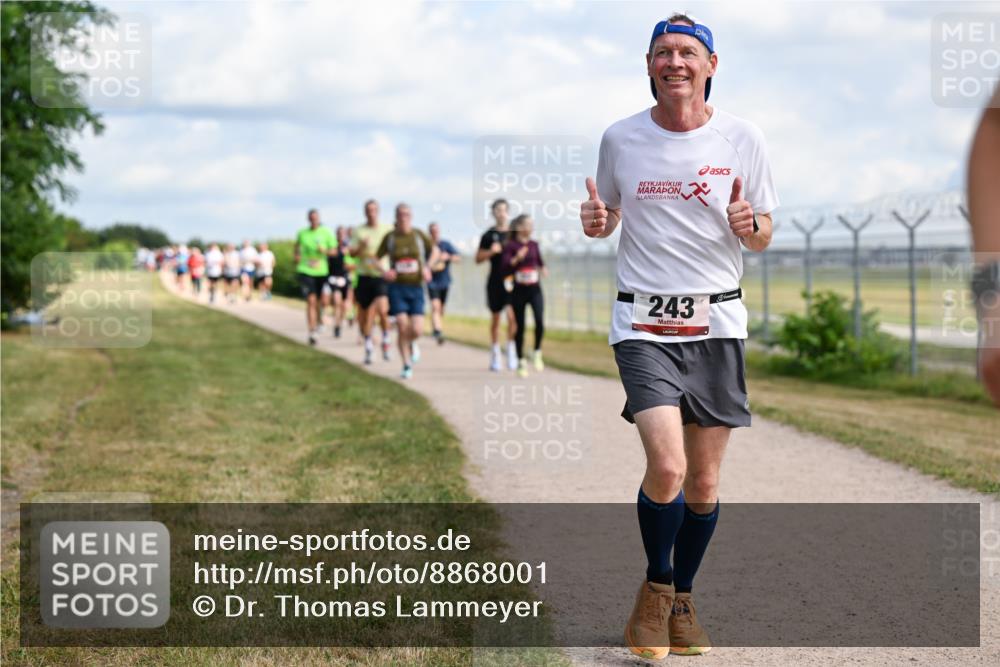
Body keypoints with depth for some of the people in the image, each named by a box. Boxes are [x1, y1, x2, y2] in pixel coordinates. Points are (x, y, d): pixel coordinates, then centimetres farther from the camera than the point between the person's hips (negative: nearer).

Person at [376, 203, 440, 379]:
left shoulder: (419, 235, 3)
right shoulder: (390, 237, 2)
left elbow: (435, 251, 16)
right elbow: (376, 258, 10)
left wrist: (427, 267, 0)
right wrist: (383, 272, -9)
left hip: (416, 287, 1)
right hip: (397, 287, -1)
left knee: (417, 330, -10)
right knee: (402, 328, -10)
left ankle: (413, 343, 28)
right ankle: (407, 366, 4)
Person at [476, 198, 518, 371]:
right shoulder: (489, 235, 2)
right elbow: (478, 258, 3)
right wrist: (491, 251, -13)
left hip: (511, 280, 0)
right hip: (495, 281, 0)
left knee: (512, 315, -15)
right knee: (495, 318, 9)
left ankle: (511, 351, -3)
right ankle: (495, 354, 20)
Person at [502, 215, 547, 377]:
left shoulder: (534, 245, 9)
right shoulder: (510, 245, -4)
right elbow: (506, 266, -15)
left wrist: (543, 269, 0)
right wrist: (517, 258, -31)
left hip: (535, 290, 2)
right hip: (519, 291, -2)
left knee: (540, 321, -19)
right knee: (520, 327, 4)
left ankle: (537, 353, 1)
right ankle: (521, 361, 19)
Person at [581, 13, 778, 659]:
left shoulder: (743, 138, 1)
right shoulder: (620, 139, 2)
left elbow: (763, 237, 10)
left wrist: (749, 225, -13)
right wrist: (597, 221, -6)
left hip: (717, 322, 1)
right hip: (645, 325, -1)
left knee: (705, 481, 4)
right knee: (667, 467, -17)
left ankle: (683, 599, 27)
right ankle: (655, 588, 9)